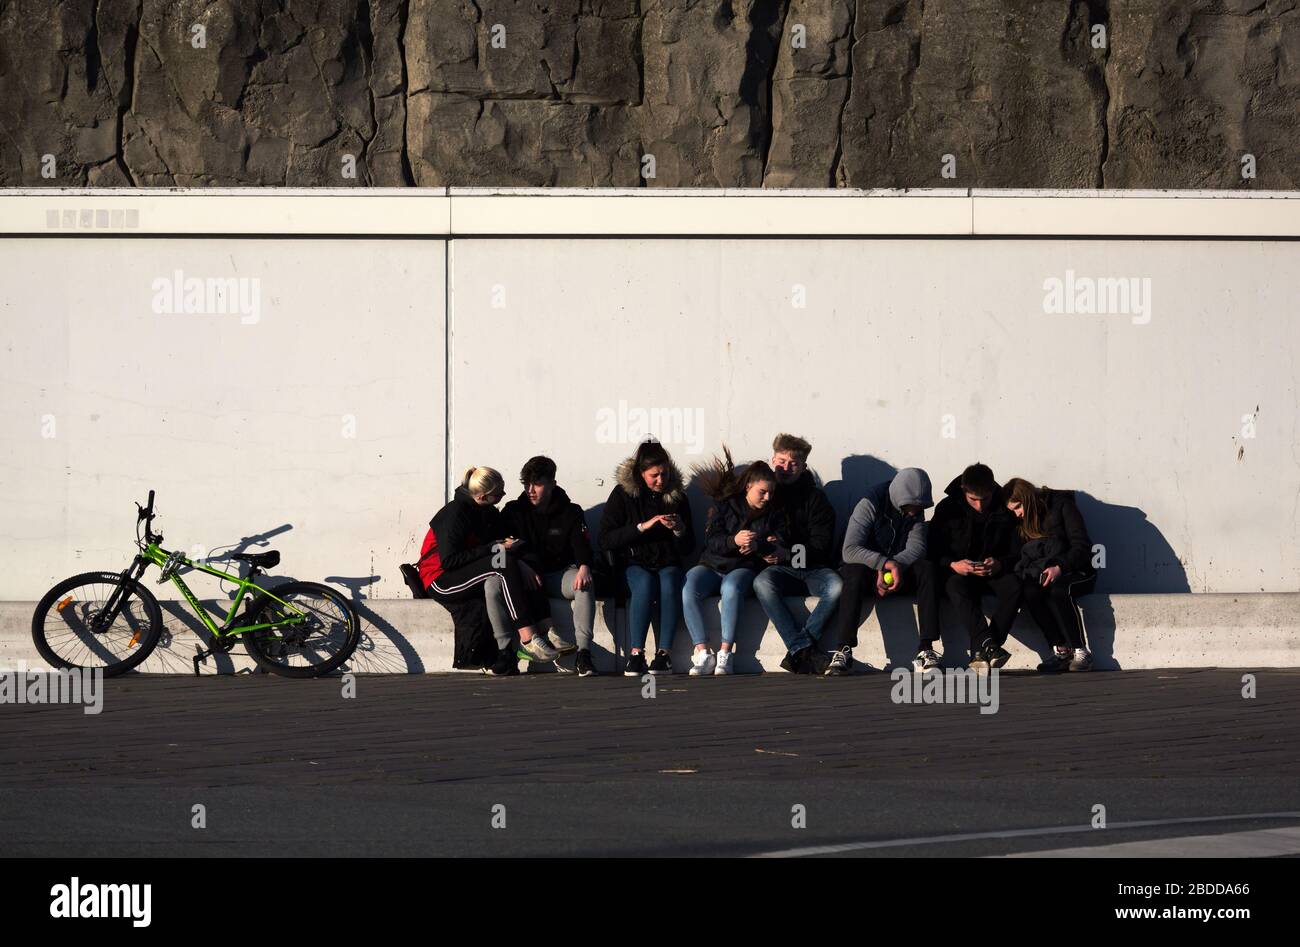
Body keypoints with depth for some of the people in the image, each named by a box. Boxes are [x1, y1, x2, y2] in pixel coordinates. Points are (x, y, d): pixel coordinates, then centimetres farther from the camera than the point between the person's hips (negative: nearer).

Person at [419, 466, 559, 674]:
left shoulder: (489, 514, 12)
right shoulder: (455, 513, -14)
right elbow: (448, 561, -19)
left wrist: (506, 544, -4)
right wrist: (492, 549, -19)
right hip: (440, 581, -8)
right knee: (504, 564, -29)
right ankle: (527, 638, -36)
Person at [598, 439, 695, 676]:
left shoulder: (677, 497, 9)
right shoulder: (623, 494, 0)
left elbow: (688, 548, 12)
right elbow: (605, 540, -8)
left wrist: (680, 530, -10)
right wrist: (642, 527, -16)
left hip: (667, 565, 2)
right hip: (633, 565, -2)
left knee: (669, 583, -34)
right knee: (645, 583, -36)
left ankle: (664, 653, -35)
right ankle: (635, 654, -37)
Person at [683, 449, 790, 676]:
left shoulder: (774, 515, 14)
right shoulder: (723, 506, 11)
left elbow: (781, 549, 1)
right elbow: (711, 540, -3)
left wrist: (756, 546, -15)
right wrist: (734, 541, -23)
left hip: (744, 569, -1)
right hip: (713, 565, 1)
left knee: (732, 588, -39)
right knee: (689, 589, -32)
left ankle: (725, 652, -36)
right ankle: (702, 653, -34)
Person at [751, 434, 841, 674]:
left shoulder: (815, 497, 6)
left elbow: (821, 545, -2)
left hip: (814, 569, -1)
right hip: (781, 571, 1)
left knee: (836, 586, -34)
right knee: (762, 582, -35)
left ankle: (798, 652, -34)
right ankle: (805, 649, -41)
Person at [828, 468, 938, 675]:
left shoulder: (916, 510, -1)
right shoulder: (869, 505, -17)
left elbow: (916, 547, -12)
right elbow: (850, 550, -25)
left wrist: (896, 566, -33)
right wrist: (884, 563, -38)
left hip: (900, 572, 4)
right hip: (867, 567, -4)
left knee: (926, 568, -26)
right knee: (856, 571, -38)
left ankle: (926, 649, -32)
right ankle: (844, 650, -42)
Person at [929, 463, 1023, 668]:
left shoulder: (1005, 510, 1)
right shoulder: (947, 509, -2)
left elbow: (1017, 552, 2)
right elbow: (933, 551, -1)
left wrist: (1000, 564, -20)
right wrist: (952, 565, -21)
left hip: (996, 573, 1)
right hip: (958, 572, -1)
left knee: (1014, 586, -31)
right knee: (956, 587, -37)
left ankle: (981, 652, -37)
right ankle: (987, 644, -52)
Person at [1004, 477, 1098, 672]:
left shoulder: (1061, 505, -7)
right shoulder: (1023, 521, 11)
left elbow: (1082, 546, -13)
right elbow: (1023, 558, 11)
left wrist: (1059, 567, -27)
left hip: (1076, 572, -5)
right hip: (1042, 575, 5)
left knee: (1057, 590, -38)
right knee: (1030, 591, -30)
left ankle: (1081, 652, -31)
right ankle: (1060, 650, -29)